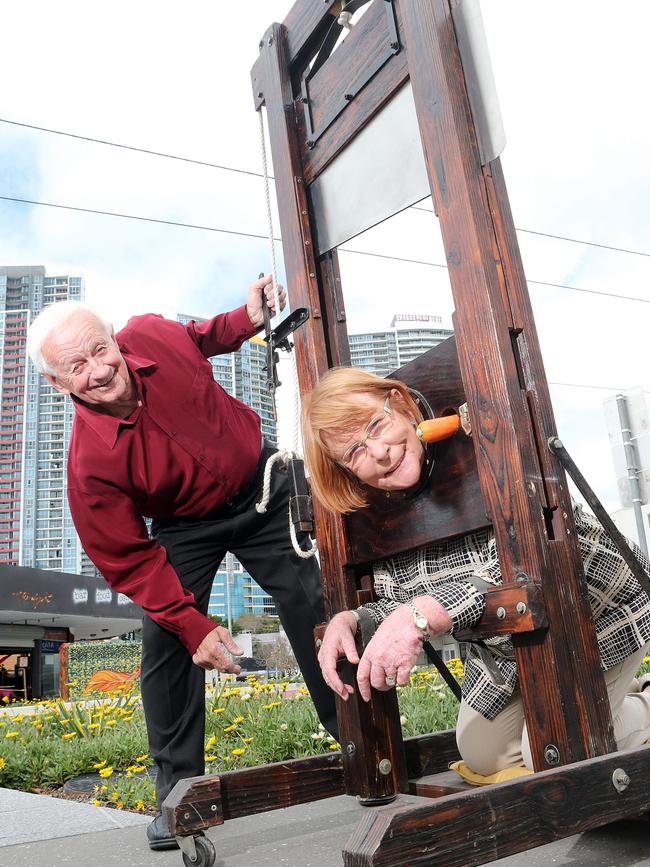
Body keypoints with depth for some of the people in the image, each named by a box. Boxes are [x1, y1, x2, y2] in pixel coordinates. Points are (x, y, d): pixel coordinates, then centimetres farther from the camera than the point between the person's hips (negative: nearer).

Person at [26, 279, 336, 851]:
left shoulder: (152, 335, -21)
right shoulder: (91, 464, -30)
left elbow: (200, 338, 6)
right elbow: (128, 560, -22)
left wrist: (247, 319, -10)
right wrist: (193, 625, -28)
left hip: (261, 485, 3)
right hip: (186, 528, -3)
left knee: (314, 604, 4)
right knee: (167, 639, -14)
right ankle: (179, 787, 9)